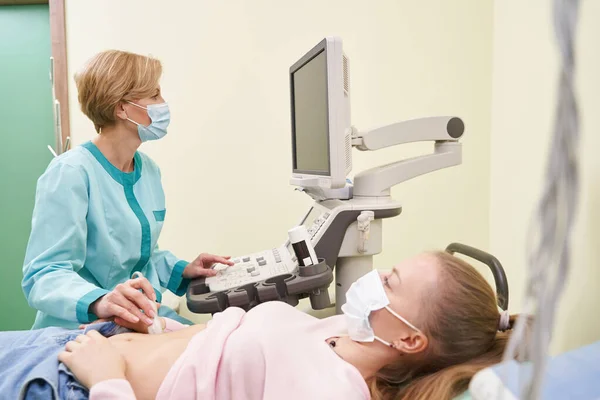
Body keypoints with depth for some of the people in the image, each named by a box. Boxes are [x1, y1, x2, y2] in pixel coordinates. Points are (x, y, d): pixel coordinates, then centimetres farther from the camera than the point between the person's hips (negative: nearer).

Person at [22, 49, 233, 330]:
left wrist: (183, 271, 2)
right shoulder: (70, 173, -16)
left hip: (141, 320, 7)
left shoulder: (149, 170, 7)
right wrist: (99, 301, -41)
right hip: (82, 329, -7)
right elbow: (44, 274, -22)